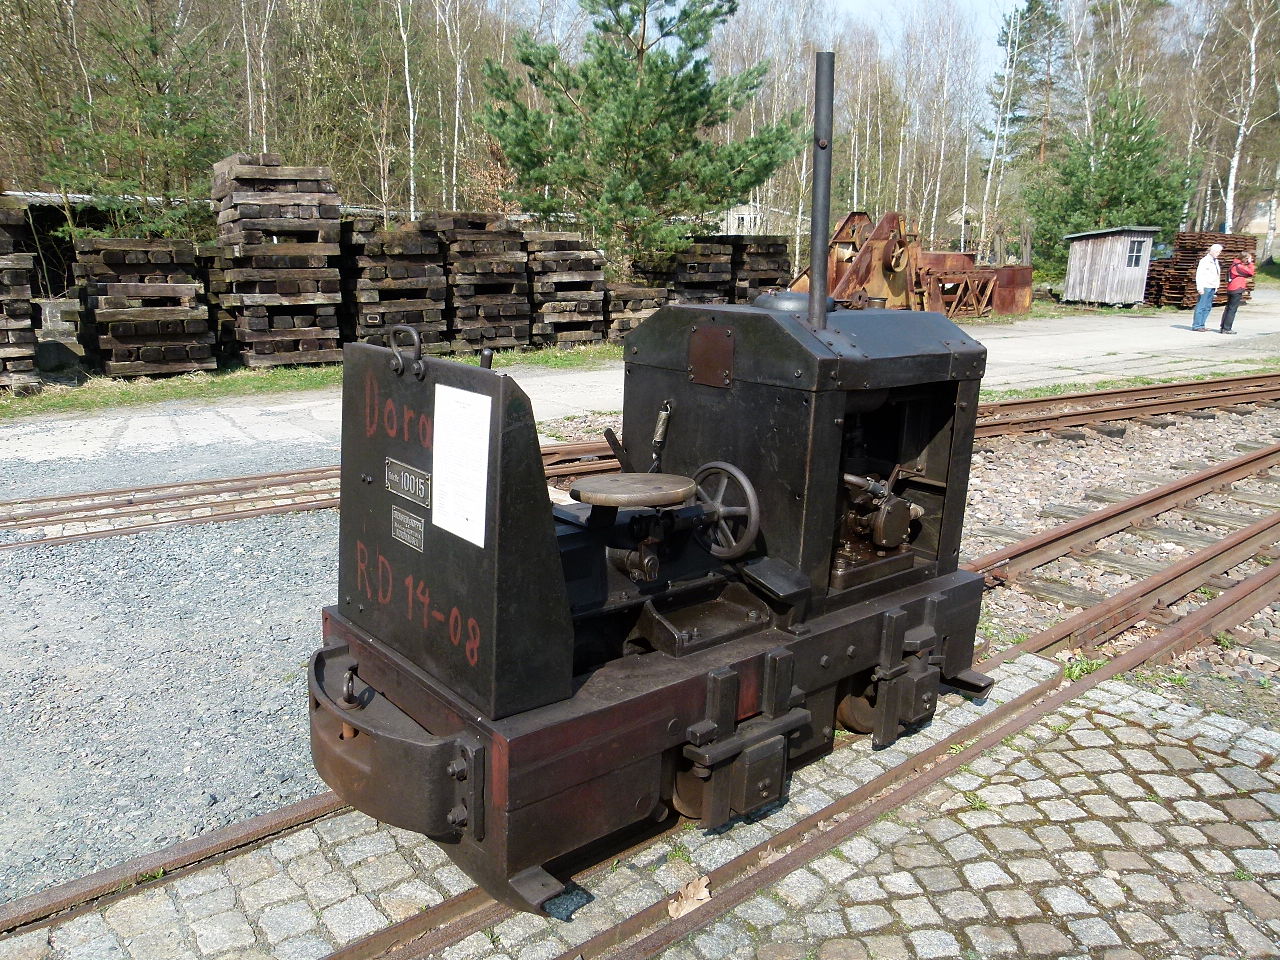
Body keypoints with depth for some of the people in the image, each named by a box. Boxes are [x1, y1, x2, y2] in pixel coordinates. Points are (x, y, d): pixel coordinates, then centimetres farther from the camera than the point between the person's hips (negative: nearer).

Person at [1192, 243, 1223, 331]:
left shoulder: (1216, 261, 19)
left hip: (1212, 287, 9)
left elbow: (1217, 275, 24)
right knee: (1201, 306, -9)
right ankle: (1196, 325, -7)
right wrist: (1200, 287, -18)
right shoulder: (1205, 260, -7)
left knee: (1208, 307, 7)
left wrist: (1216, 287, 19)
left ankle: (1201, 325, 11)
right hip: (1205, 287, -9)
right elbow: (1199, 275, -13)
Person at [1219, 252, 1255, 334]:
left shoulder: (1235, 265, 17)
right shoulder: (1239, 266, -12)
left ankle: (1222, 327, 14)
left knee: (1228, 308, 12)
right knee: (1232, 309, -6)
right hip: (1237, 290, -9)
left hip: (1230, 289, 9)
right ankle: (1227, 329, -6)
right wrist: (1250, 263, -3)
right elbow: (1250, 272, -12)